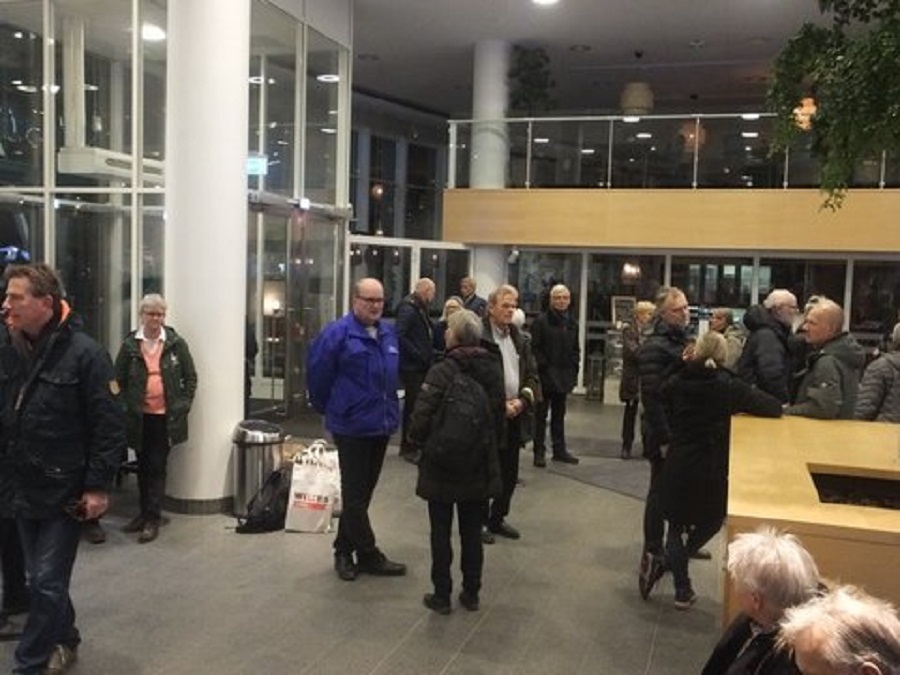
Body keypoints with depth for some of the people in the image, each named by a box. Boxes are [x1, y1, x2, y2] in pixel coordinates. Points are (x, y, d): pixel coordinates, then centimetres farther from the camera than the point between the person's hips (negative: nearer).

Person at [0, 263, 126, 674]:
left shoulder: (84, 354, -15)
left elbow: (110, 427, -15)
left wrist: (98, 487, -17)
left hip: (65, 494, -6)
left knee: (47, 582, 1)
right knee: (41, 578, 18)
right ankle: (64, 641, 39)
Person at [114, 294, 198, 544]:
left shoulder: (176, 343, -2)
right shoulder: (130, 345, 1)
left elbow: (190, 377, 4)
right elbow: (118, 380, 6)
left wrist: (184, 405, -3)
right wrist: (125, 407, -2)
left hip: (166, 417, -2)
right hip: (139, 417, 3)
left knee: (157, 467, -1)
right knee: (143, 467, 14)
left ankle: (153, 519, 5)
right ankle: (144, 513, 28)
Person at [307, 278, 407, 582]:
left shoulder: (389, 333, 7)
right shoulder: (338, 333, -13)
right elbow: (318, 373, -8)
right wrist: (329, 408, 2)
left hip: (382, 425, 7)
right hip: (352, 427, -7)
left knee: (362, 492, 15)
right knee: (355, 494, 2)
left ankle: (344, 550, 28)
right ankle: (369, 556, 12)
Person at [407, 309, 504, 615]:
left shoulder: (442, 371, -18)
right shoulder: (493, 368, -1)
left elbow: (421, 417, -21)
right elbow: (500, 414, 6)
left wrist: (418, 440, -1)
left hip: (442, 464, -4)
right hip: (479, 465, 5)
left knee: (441, 532, 8)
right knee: (472, 532, 15)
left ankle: (442, 595, 16)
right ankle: (471, 593, 24)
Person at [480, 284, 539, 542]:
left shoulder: (520, 339, 11)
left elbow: (532, 374, 10)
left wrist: (522, 400, -7)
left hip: (514, 415, 7)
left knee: (510, 473, 14)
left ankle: (497, 518, 29)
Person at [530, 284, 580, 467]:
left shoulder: (572, 323, 12)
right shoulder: (541, 321, -7)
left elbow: (575, 349, 18)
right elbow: (535, 347, -11)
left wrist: (573, 369, 7)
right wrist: (544, 366, -15)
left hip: (563, 376, 6)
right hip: (545, 376, -6)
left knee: (559, 414, 14)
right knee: (541, 415, 1)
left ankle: (559, 449, 22)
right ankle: (539, 451, 7)